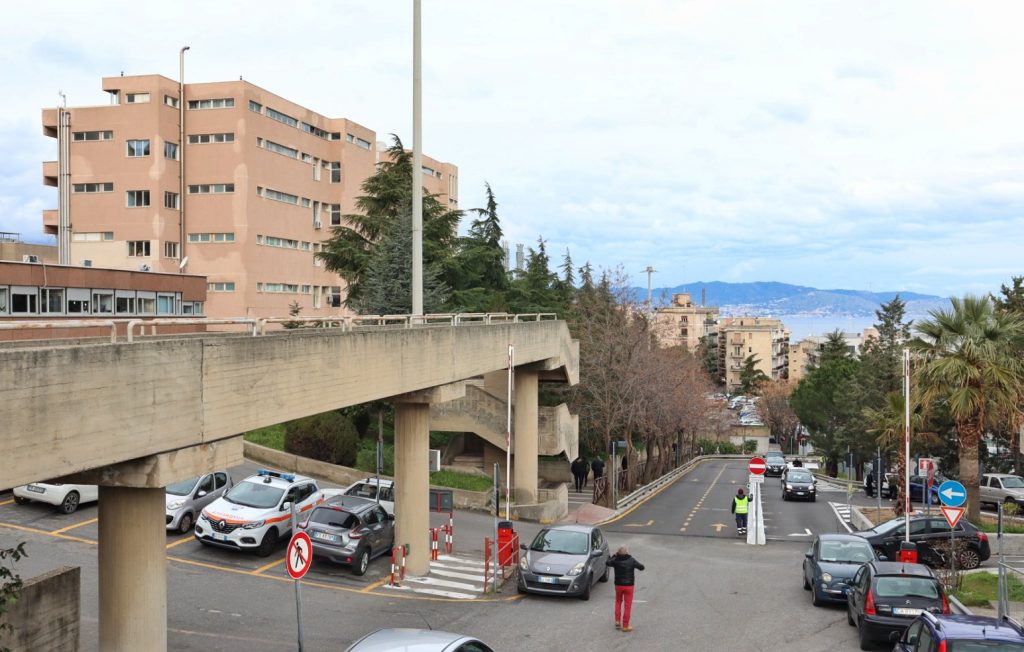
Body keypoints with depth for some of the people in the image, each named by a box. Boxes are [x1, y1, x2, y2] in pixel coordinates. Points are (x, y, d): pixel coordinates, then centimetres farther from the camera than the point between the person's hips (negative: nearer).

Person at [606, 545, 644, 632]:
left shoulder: (615, 560, -8)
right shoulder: (631, 560, -10)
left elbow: (607, 563, 11)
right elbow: (641, 567, -3)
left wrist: (614, 556, 15)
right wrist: (635, 565, 15)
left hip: (618, 585, 2)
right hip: (629, 586, -2)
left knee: (618, 602, 24)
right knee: (627, 605, 5)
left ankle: (617, 621, 17)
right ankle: (625, 626, 7)